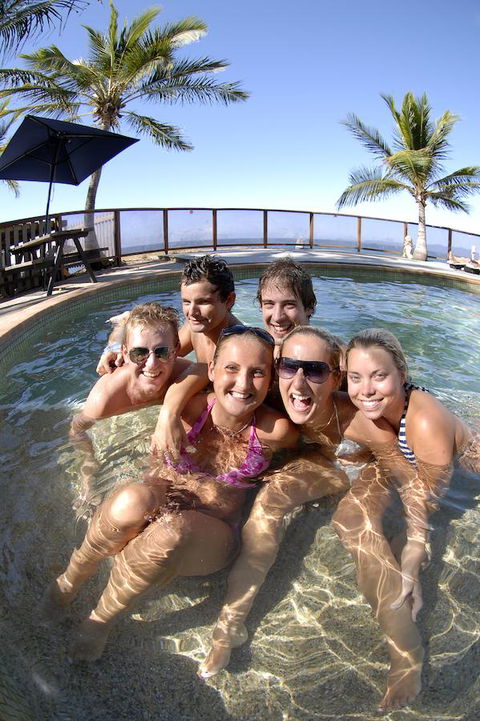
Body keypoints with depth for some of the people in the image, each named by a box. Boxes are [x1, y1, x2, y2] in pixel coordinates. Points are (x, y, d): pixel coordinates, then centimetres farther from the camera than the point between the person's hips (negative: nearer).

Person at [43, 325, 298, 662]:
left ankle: (102, 618, -7)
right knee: (134, 499, -35)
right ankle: (72, 579, -6)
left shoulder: (276, 431, -20)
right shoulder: (192, 406, -17)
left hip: (211, 534, 0)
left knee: (170, 532, -36)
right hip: (159, 505, 1)